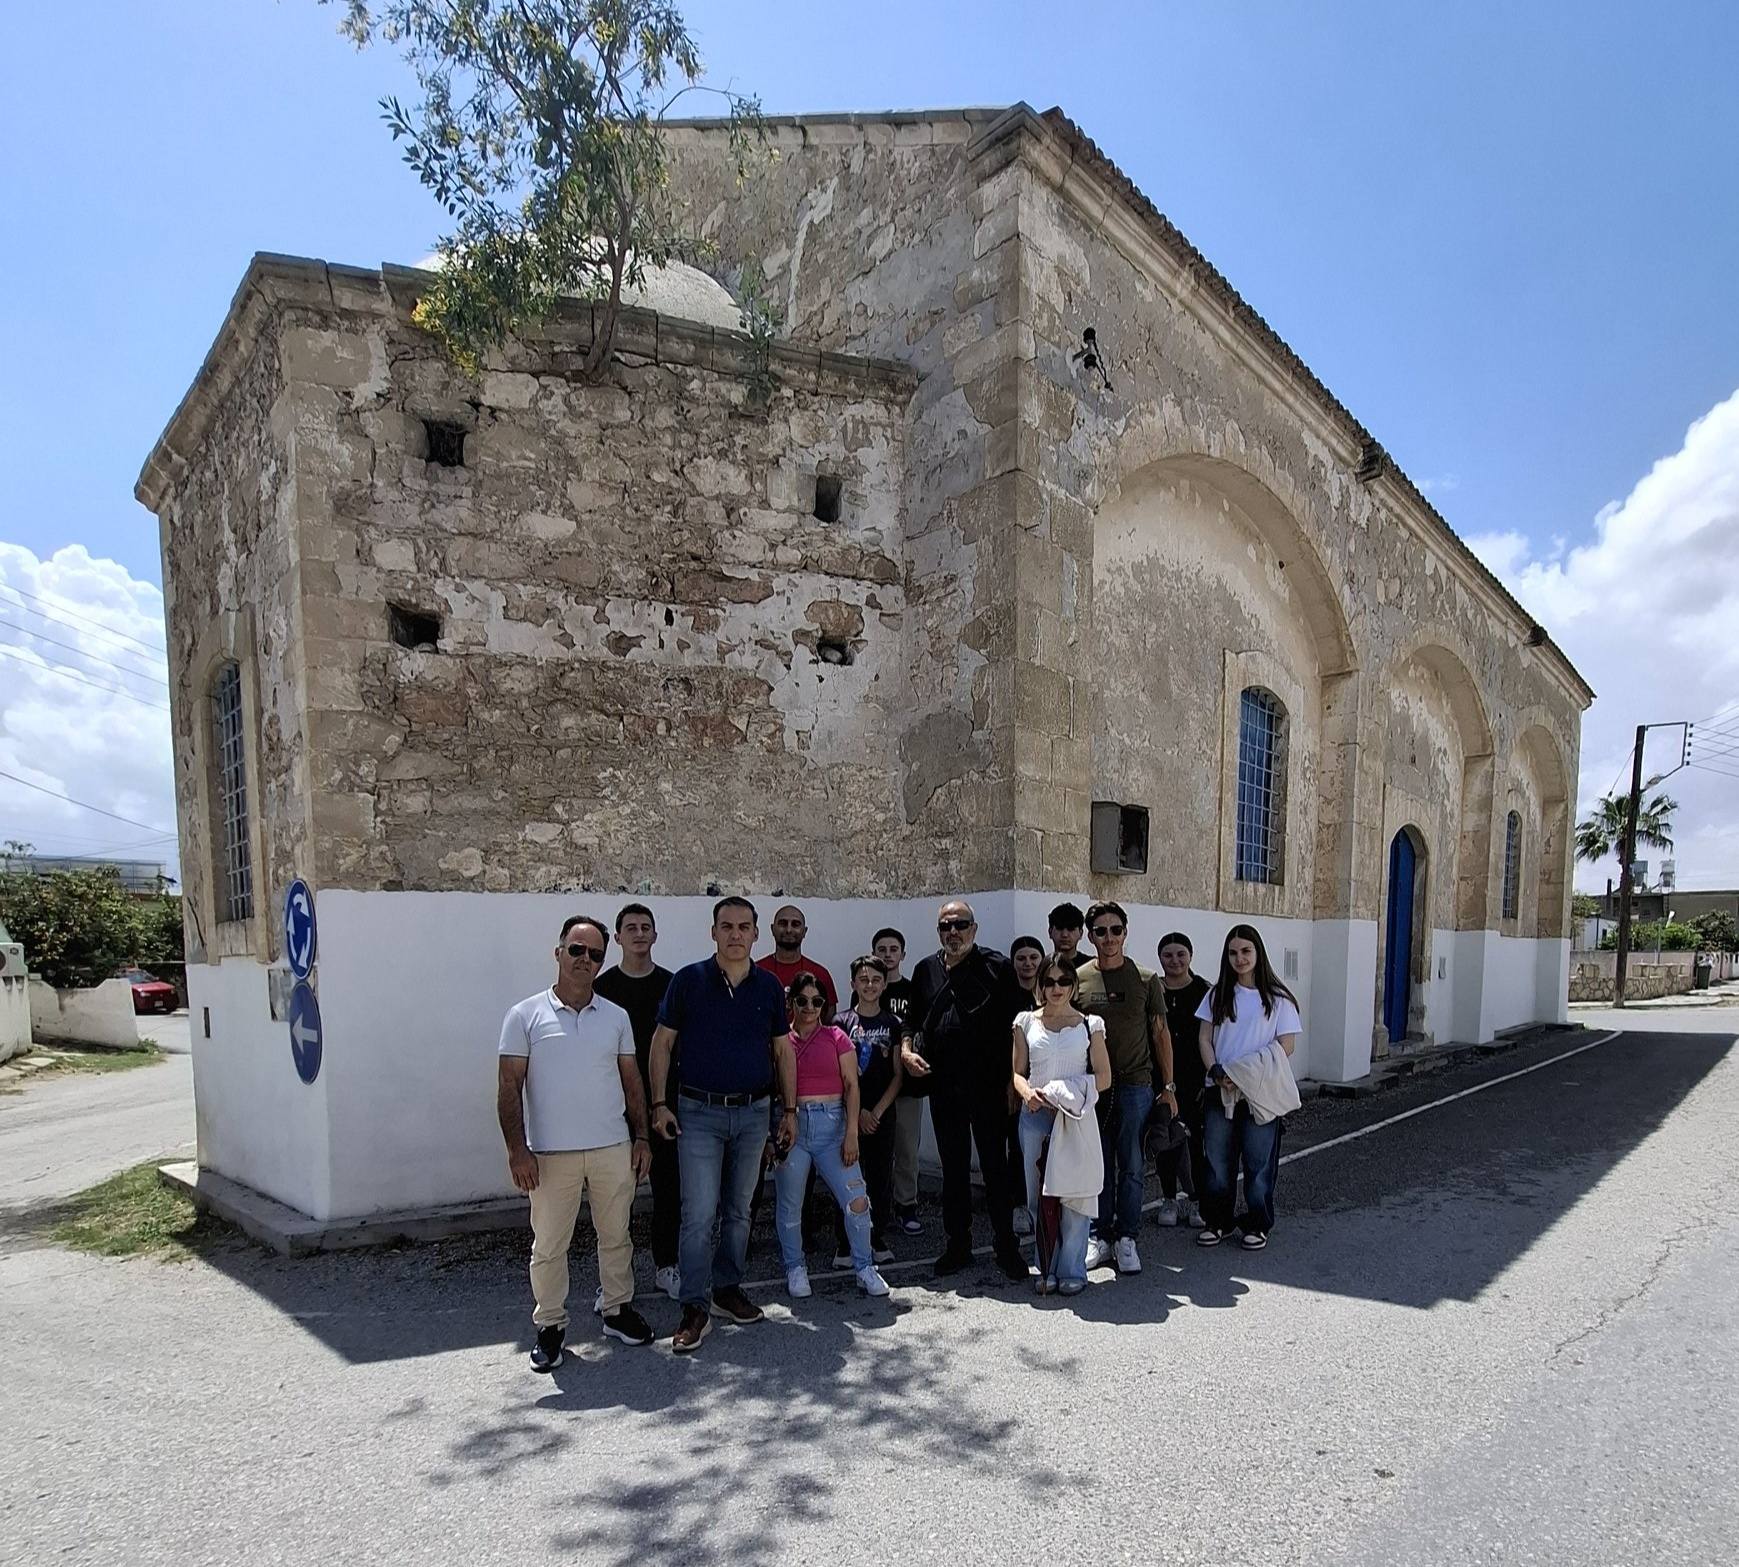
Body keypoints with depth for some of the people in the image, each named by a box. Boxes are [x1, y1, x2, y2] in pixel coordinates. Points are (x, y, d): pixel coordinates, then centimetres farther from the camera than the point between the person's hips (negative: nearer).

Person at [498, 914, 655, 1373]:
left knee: (616, 1236, 14)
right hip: (551, 1154, -3)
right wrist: (517, 1149, -11)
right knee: (549, 1245, 7)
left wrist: (641, 1137, 6)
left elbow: (631, 1081, 11)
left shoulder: (616, 1017, 6)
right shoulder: (526, 1016, -5)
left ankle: (618, 1310, 31)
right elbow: (509, 1086, -5)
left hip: (613, 1149, 3)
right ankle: (550, 1326, 24)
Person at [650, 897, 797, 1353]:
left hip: (754, 1113, 3)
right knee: (699, 1213, -4)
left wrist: (790, 1110, 7)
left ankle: (727, 1288, 28)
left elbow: (783, 1051, 9)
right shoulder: (688, 980, -6)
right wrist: (660, 1104, -7)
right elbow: (662, 1043, -2)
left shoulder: (769, 986, 2)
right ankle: (695, 1308, 6)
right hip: (699, 1113, -3)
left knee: (739, 1210, 13)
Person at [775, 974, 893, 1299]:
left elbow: (851, 1085, 3)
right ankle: (795, 1269, 27)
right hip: (790, 1125, 0)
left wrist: (852, 1133, -5)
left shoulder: (837, 1037, 5)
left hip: (832, 1125, 0)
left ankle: (864, 1268, 12)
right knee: (790, 1205, 8)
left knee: (856, 1200, -6)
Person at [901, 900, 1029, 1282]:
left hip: (988, 1086, -4)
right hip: (943, 1086, 4)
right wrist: (907, 1050, 1)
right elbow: (913, 1021, 20)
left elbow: (1015, 1026, -3)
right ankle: (958, 1246, 25)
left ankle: (1006, 1247, 18)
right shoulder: (926, 971, 10)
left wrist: (1013, 1080, -7)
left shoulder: (997, 967, -3)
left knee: (996, 1166, 4)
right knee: (953, 1168, 13)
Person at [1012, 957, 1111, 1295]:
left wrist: (1069, 1093, -12)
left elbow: (1103, 1077, 2)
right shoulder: (1026, 1022, 8)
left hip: (1075, 1117, -1)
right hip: (1035, 1116, 2)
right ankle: (1047, 1269, 15)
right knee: (1039, 1194, 3)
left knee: (1073, 1192, -2)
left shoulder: (1089, 1025, 5)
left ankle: (1072, 1270, 11)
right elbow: (1018, 1072, 10)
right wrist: (1026, 1092, -12)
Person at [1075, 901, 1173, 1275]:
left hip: (1135, 1086, 0)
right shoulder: (1078, 979, 1)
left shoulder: (1146, 980, 2)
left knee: (1132, 1167, 5)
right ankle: (1100, 1237, 19)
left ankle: (1126, 1238, 17)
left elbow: (1160, 1034, 6)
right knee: (1098, 1166, 8)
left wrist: (1168, 1086, 3)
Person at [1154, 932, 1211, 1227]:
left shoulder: (1204, 991, -1)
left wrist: (1209, 1080, -6)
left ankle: (1198, 1200, 16)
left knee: (1198, 1139, 2)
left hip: (1195, 1078, -2)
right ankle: (1170, 1199, 21)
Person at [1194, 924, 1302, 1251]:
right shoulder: (1218, 995, 8)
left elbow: (1286, 1047, -7)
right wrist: (1216, 1073, -11)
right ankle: (1217, 1222, 22)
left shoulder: (1277, 998, -2)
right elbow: (1205, 1039, 7)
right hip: (1219, 1091, 3)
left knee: (1258, 1163, 5)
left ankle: (1257, 1227, 20)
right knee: (1217, 1162, 8)